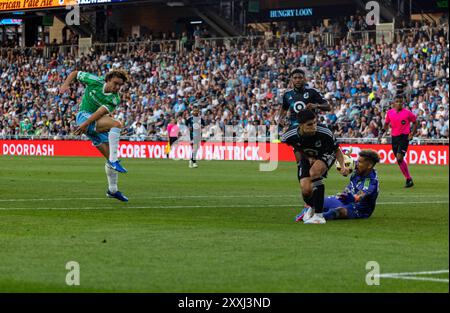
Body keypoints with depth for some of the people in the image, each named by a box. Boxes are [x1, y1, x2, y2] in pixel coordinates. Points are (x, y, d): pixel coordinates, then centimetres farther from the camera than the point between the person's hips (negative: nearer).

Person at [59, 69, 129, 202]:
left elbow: (101, 112, -21)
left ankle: (112, 190, 16)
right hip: (84, 115, -5)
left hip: (98, 124, 5)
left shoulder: (115, 99, -8)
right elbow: (75, 73, 3)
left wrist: (86, 124, -32)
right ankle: (113, 161, -34)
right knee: (116, 124, -29)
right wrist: (65, 84, -13)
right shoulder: (95, 81, -10)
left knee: (111, 157, 3)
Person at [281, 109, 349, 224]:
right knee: (306, 190, -11)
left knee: (314, 172, -35)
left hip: (326, 155, -3)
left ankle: (319, 215, -31)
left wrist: (343, 166, -30)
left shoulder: (325, 133, -35)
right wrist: (308, 157, -10)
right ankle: (312, 208, 31)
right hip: (306, 158, 3)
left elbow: (337, 150, -17)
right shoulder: (290, 137, -28)